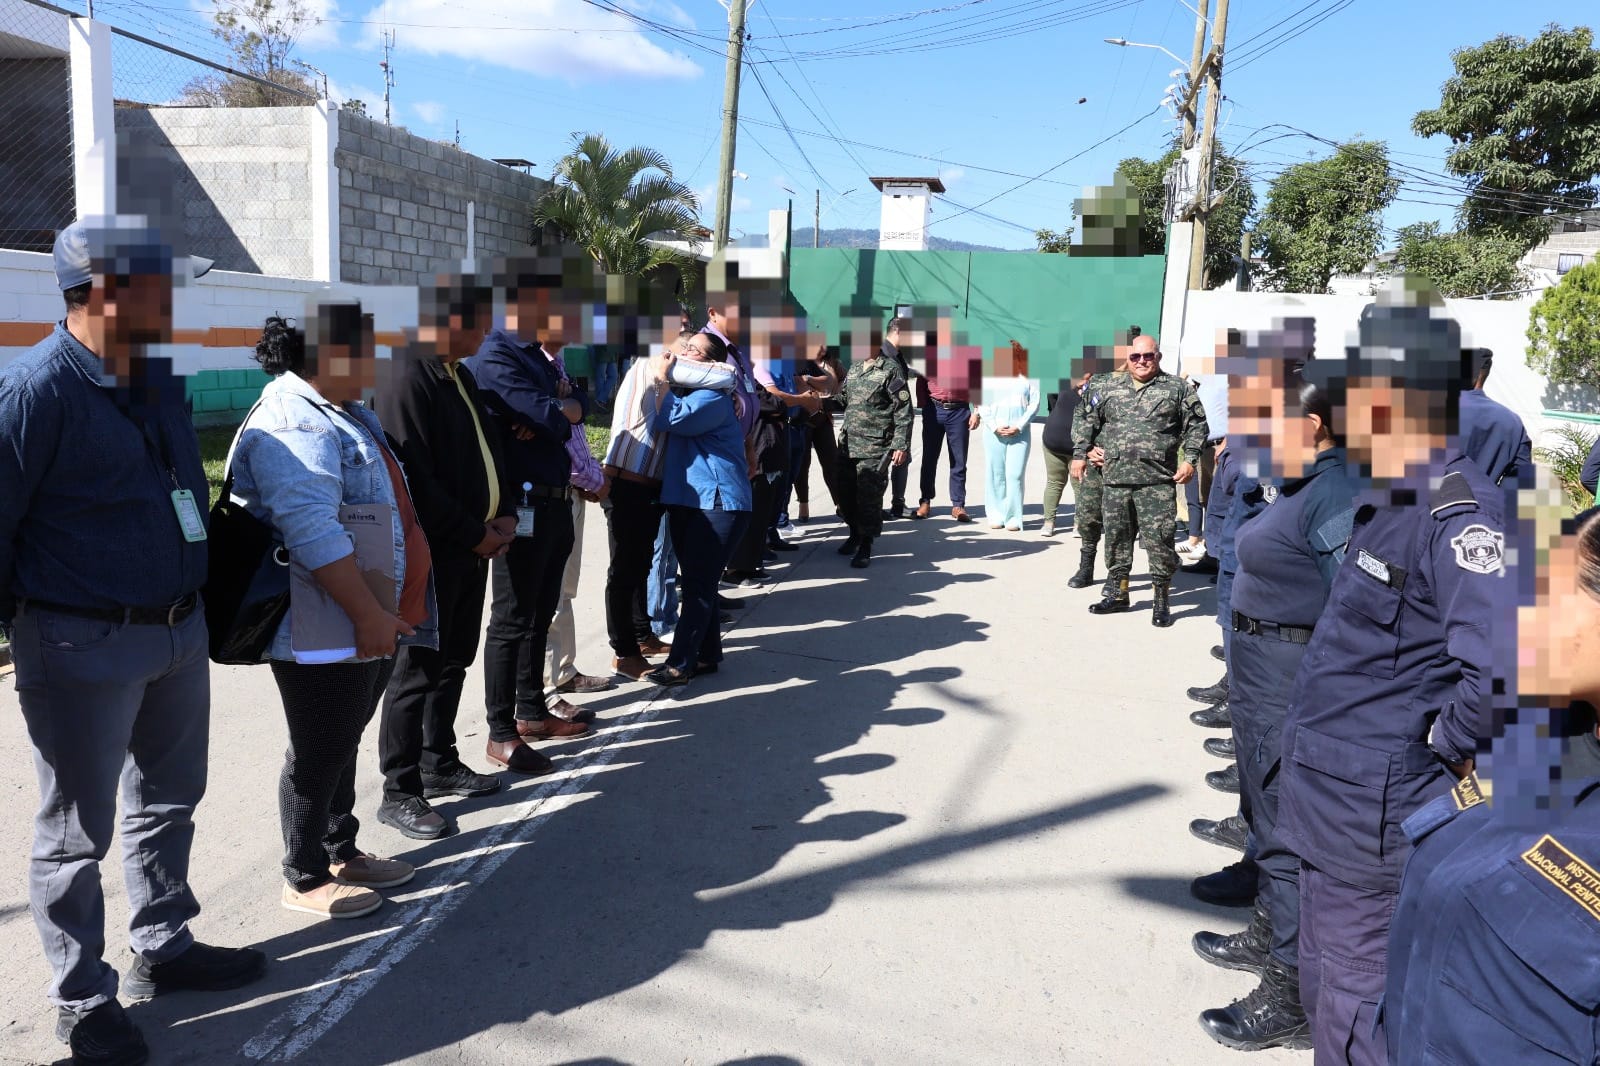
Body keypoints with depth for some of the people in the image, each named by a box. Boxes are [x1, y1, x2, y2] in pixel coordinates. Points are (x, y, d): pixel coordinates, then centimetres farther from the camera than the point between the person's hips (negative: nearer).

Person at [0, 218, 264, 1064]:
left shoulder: (158, 380, 8)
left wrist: (198, 595, 19)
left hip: (178, 630, 8)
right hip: (85, 647, -8)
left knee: (169, 800, 20)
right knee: (77, 830, 8)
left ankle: (163, 949, 38)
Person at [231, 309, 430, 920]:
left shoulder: (345, 414, 15)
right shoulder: (293, 424, -20)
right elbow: (312, 531, -28)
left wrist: (385, 613, 25)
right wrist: (368, 614, -26)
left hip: (370, 623, 10)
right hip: (323, 631, -10)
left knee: (343, 742, 20)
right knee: (320, 752, 3)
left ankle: (342, 851, 35)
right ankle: (305, 878, 19)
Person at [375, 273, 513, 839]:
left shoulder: (460, 376, 13)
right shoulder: (407, 379, -18)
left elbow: (488, 449, 19)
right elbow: (415, 480, -22)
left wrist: (504, 515, 5)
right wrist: (473, 535, -15)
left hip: (473, 547, 9)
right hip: (430, 552, -9)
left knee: (454, 662, 18)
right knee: (418, 671, 0)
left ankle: (439, 763, 33)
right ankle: (400, 793, 12)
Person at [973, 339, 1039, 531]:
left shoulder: (1027, 378, 4)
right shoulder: (990, 377, 6)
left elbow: (1034, 404, 1)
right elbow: (983, 405, 4)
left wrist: (1019, 426, -8)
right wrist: (995, 427, -8)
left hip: (1020, 433, -1)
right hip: (994, 433, 1)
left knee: (1015, 475, -6)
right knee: (996, 475, 4)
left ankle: (1014, 517, 0)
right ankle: (996, 516, 11)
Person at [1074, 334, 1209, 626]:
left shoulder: (1176, 388, 4)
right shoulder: (1112, 391, 13)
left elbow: (1197, 425, 3)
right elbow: (1090, 424, 22)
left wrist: (1189, 459, -6)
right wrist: (1080, 454, 18)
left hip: (1157, 481, -4)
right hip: (1115, 481, 4)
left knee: (1158, 540, -6)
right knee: (1116, 537, 11)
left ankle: (1162, 600, 6)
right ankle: (1116, 593, 24)